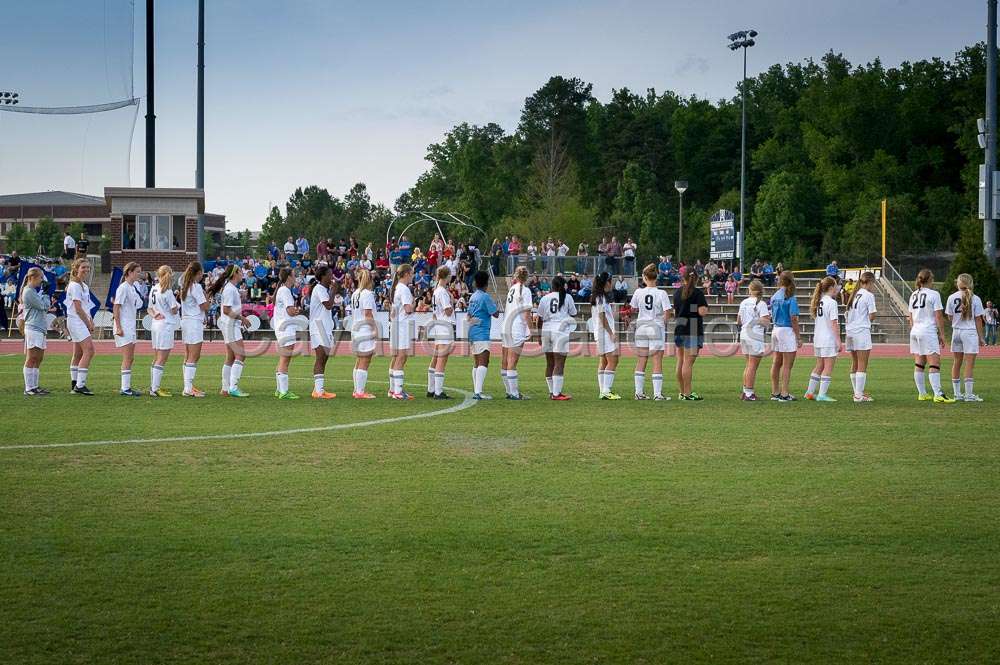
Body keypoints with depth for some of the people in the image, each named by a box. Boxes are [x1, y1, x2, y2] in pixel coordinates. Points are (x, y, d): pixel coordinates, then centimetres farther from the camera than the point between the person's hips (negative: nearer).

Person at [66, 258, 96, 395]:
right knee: (89, 350, -17)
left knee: (78, 354, 10)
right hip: (76, 321, -10)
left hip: (83, 322, 10)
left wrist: (91, 322, 9)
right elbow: (78, 309, -15)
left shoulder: (84, 286, 17)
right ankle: (80, 385, -19)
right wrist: (88, 323, -11)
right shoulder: (75, 285, -12)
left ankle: (75, 385, 13)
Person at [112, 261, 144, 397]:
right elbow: (116, 308, -15)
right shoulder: (123, 287, -12)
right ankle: (125, 389, -10)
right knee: (127, 359, -10)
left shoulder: (133, 288, 14)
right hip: (123, 327, -9)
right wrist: (118, 327, -19)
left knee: (130, 359, 10)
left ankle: (127, 387, 14)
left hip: (131, 327, 9)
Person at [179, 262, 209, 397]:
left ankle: (188, 387, 15)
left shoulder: (184, 285, 12)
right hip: (194, 322, -9)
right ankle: (188, 389, -12)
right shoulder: (196, 287, -13)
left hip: (185, 320, 9)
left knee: (188, 356, 12)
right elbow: (205, 307, -15)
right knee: (194, 357, -8)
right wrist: (206, 295, 2)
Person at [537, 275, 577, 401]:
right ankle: (556, 393, -11)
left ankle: (552, 391, 18)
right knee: (559, 363, -6)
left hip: (546, 330, 4)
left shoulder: (544, 299, 7)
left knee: (550, 363, 12)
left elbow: (540, 319, 10)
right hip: (561, 331, -4)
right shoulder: (567, 298, -1)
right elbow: (573, 315, 7)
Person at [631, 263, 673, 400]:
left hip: (641, 328, 3)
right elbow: (667, 314, -14)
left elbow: (634, 308, 10)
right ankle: (657, 394, -2)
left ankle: (639, 392, 12)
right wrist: (664, 324, 4)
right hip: (656, 328, -3)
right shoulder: (661, 293, -11)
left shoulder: (638, 292, -4)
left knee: (641, 362, 10)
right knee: (657, 363, 0)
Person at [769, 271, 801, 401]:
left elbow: (772, 316, 12)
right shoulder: (790, 298, -12)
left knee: (776, 363, 13)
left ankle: (775, 392, 17)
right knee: (787, 365, -3)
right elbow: (793, 319, -14)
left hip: (776, 329, 7)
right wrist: (799, 337, -10)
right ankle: (784, 394, -3)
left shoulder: (775, 296, 8)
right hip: (787, 331, -7)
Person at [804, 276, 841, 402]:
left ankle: (810, 392, 19)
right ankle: (822, 394, -5)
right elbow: (834, 323, -16)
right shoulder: (831, 302, -13)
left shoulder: (819, 301, 10)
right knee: (828, 368, -3)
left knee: (819, 367, 16)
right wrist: (838, 341, -15)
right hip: (829, 340, -8)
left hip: (817, 339, 8)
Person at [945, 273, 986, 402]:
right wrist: (980, 337, 2)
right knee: (969, 364, -3)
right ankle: (969, 395, -5)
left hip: (956, 332, 3)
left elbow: (950, 317, 3)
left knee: (957, 363, 11)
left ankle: (957, 393, 13)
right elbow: (978, 319, -4)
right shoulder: (975, 299, -6)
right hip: (970, 332, -3)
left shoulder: (952, 298, 1)